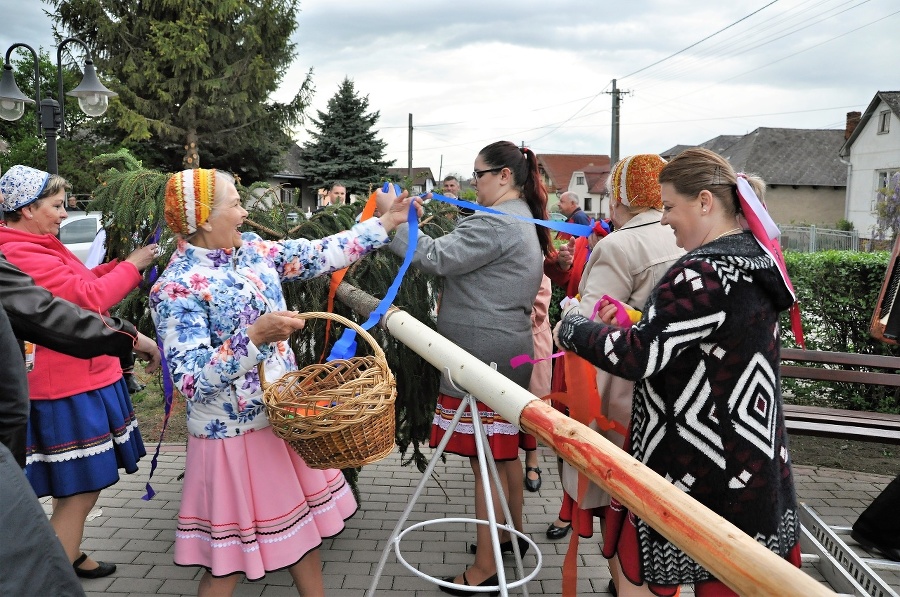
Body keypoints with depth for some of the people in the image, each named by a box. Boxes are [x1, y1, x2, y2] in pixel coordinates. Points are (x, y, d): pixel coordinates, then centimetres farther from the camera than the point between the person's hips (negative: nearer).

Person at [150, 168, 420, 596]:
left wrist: (384, 223, 5)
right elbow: (192, 379, -25)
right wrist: (255, 336, -35)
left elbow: (319, 255, 6)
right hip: (234, 433, -7)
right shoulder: (176, 287, -19)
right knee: (229, 559, 7)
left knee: (301, 521, 21)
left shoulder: (254, 250, 2)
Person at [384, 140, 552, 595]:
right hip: (507, 350, 11)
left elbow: (437, 258, -23)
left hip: (484, 357, -10)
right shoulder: (523, 220, 17)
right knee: (504, 449, 21)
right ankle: (513, 531, 37)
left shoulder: (494, 223, -17)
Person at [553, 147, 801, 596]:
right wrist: (634, 322, 7)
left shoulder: (704, 272, -22)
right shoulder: (756, 261, 7)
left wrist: (573, 329, -9)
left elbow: (638, 357, -23)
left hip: (691, 466, -8)